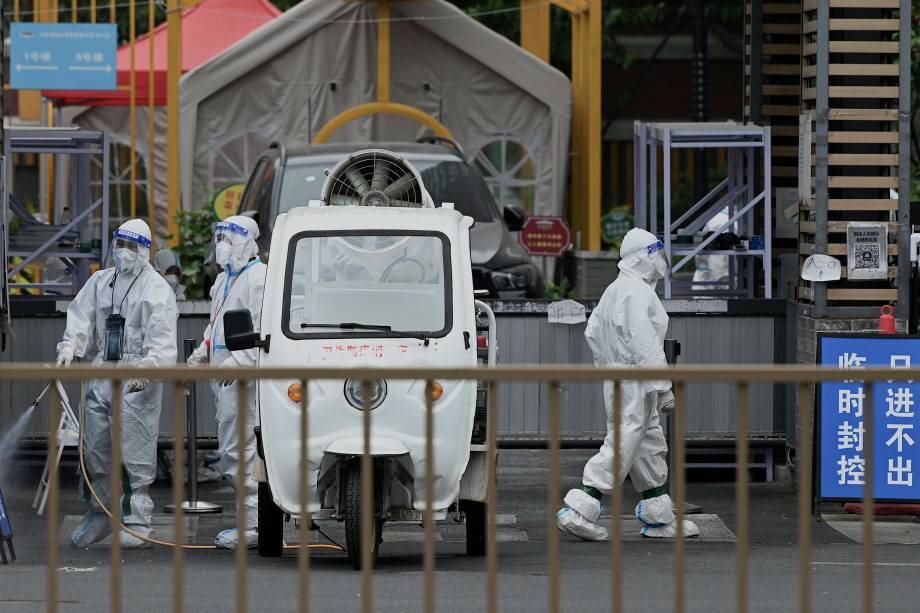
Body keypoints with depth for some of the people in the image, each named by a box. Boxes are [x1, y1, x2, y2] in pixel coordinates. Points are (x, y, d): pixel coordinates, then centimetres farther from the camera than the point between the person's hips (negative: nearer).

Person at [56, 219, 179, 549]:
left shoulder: (156, 289, -4)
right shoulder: (99, 282, 15)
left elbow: (162, 339, -13)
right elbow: (80, 319, 9)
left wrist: (147, 367, -29)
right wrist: (68, 348, -11)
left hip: (137, 383, -6)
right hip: (101, 376, 6)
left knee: (137, 454, -7)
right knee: (94, 449, 9)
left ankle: (138, 523, -2)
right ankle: (98, 515, 23)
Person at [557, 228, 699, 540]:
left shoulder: (615, 290, 16)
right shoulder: (637, 292, -17)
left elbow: (593, 331, 22)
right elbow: (644, 342, -22)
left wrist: (606, 365, 25)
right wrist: (663, 387, -22)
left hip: (617, 376, 11)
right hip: (634, 383, -11)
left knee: (651, 445, 15)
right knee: (622, 444, -10)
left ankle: (658, 517, 20)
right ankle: (577, 512, -12)